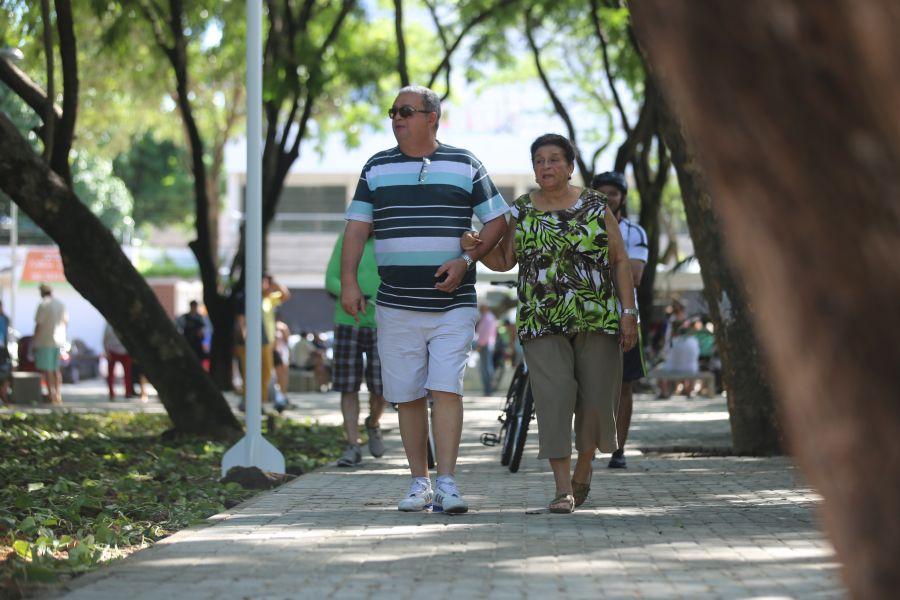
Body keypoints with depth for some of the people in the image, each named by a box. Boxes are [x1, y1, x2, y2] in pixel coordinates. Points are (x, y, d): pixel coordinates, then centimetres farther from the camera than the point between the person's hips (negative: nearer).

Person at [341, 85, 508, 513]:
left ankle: (447, 483, -13)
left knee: (446, 389, -12)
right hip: (395, 305, 2)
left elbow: (496, 220, 6)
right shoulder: (377, 168, 10)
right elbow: (357, 226, 7)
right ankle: (419, 483, 12)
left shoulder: (464, 165, 6)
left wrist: (466, 260, -9)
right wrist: (348, 281, -6)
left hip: (453, 305, -2)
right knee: (407, 396, 4)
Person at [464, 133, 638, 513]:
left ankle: (584, 463, 28)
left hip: (598, 321, 0)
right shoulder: (521, 211, 7)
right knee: (554, 399, -11)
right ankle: (563, 489, -11)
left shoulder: (595, 207, 3)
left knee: (596, 400, 0)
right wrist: (476, 248, -8)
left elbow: (620, 262, 3)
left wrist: (629, 313, -3)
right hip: (544, 323, 0)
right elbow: (504, 261, 12)